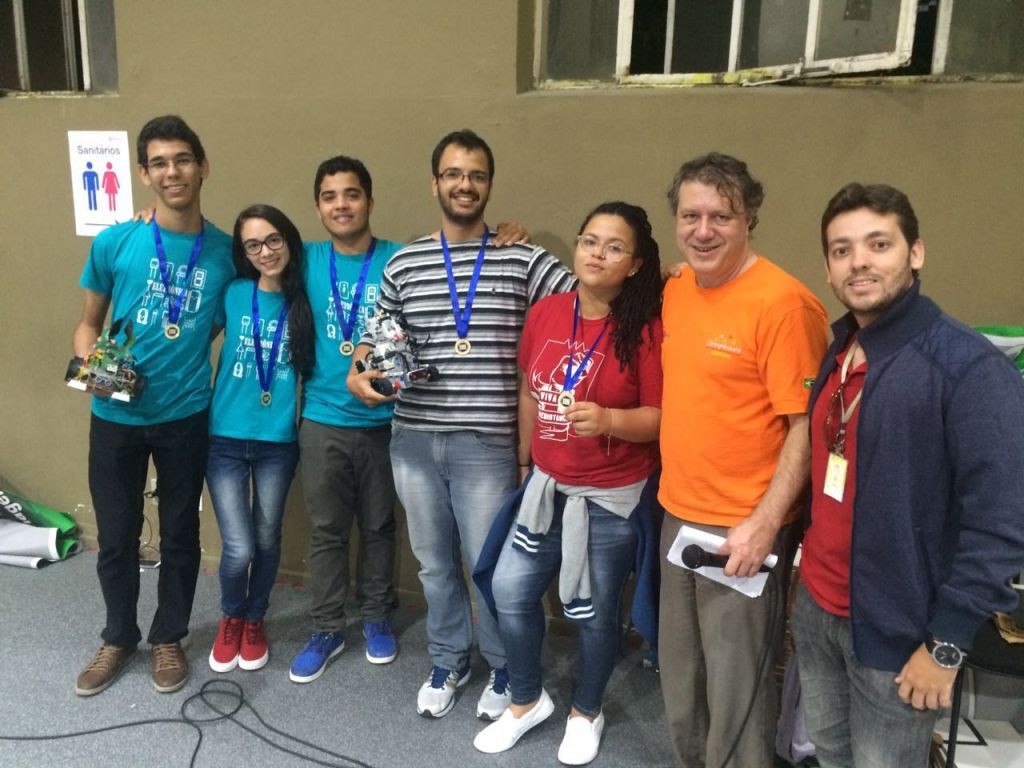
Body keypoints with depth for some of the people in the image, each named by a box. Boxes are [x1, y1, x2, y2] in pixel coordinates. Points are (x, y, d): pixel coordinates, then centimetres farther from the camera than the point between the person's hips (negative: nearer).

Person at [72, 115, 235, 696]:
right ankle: (119, 638, 35)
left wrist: (217, 383, -5)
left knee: (180, 533, 13)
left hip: (186, 416, 0)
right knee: (117, 536, 12)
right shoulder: (114, 243, -6)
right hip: (116, 417, 0)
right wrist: (89, 364, -15)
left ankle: (169, 638, 33)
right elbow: (89, 323, 4)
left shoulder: (226, 252, -3)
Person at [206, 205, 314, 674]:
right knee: (239, 548, -2)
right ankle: (231, 618, 29)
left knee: (267, 540, 13)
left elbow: (314, 365, 3)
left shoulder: (306, 301, -3)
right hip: (225, 438, 0)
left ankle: (255, 620, 38)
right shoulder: (233, 294, -3)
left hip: (278, 442, 1)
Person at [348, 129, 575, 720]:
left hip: (487, 443, -3)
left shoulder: (523, 260, -2)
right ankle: (449, 661, 39)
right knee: (435, 562, 17)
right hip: (414, 439, 3)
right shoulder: (404, 263, 7)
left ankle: (504, 671, 32)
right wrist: (358, 376, -4)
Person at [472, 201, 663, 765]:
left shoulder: (646, 329, -17)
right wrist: (525, 459, 17)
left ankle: (586, 713, 39)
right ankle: (527, 700, 34)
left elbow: (662, 418, -14)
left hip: (613, 497, -4)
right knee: (509, 591, 8)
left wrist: (608, 420, -32)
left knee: (593, 610, 11)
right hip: (548, 485, 5)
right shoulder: (545, 312, -2)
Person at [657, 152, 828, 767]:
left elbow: (807, 426, -17)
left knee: (736, 687, 7)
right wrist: (678, 497, 13)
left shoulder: (783, 302, -17)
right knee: (681, 678, 22)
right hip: (678, 516, 8)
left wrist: (764, 524, -20)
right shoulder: (676, 289, 6)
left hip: (743, 529, -7)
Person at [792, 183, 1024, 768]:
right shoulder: (839, 354, 6)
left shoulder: (970, 365, -18)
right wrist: (810, 567, 14)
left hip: (895, 632, -7)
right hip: (817, 610, 7)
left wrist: (947, 644, -18)